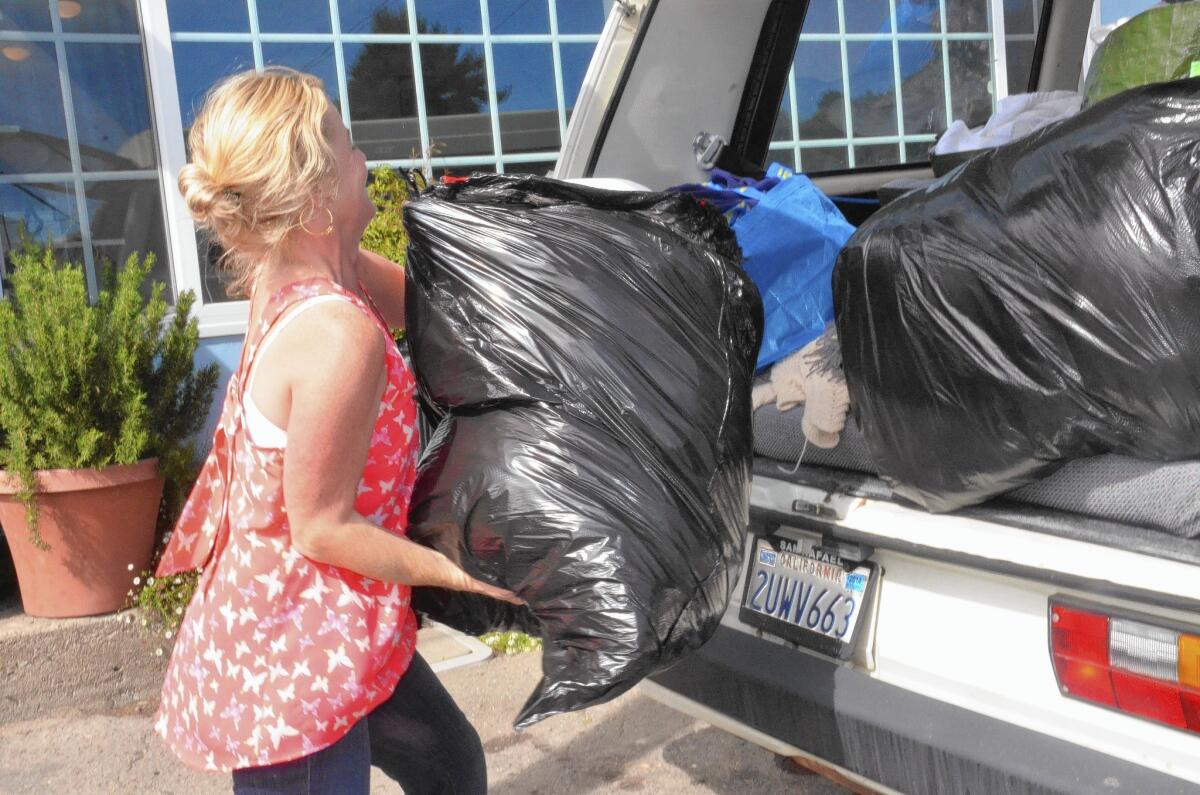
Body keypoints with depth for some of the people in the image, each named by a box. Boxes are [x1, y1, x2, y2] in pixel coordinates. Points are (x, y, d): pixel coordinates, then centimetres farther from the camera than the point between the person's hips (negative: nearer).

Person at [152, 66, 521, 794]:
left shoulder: (301, 279, -4)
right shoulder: (337, 333, -29)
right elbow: (322, 529, -23)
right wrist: (462, 572, -13)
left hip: (322, 632, 9)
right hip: (289, 653, -9)